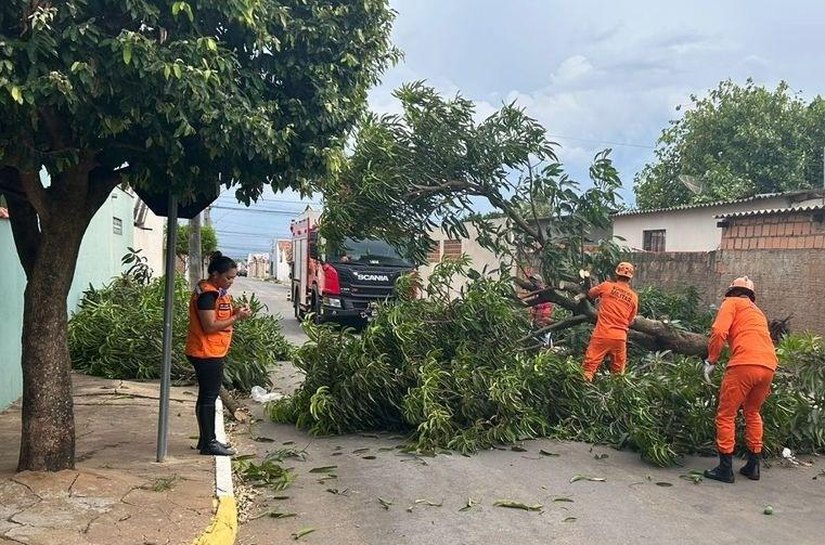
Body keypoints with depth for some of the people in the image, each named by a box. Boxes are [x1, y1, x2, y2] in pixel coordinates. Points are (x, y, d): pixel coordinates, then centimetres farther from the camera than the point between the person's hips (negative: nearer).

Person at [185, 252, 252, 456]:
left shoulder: (217, 292, 13)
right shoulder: (207, 294, -18)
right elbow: (210, 326, -22)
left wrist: (235, 312, 2)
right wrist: (236, 317, -17)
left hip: (213, 353, 10)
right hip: (206, 353, -10)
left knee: (208, 396, 15)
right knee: (208, 397, -4)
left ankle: (207, 439, 24)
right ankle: (208, 443, 4)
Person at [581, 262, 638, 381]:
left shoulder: (607, 286, 0)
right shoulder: (634, 297, 8)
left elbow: (590, 294, 18)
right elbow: (630, 321, 14)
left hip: (602, 335, -3)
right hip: (620, 338, 3)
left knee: (588, 371, -2)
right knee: (618, 373, 16)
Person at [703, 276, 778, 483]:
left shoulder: (731, 302, 12)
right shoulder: (758, 311, 32)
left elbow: (719, 331, -6)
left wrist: (711, 361, 3)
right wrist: (766, 387, 37)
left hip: (744, 364, -7)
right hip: (769, 366, 7)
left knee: (726, 415, 4)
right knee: (753, 413, 24)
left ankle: (725, 468, 5)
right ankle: (753, 466, 26)